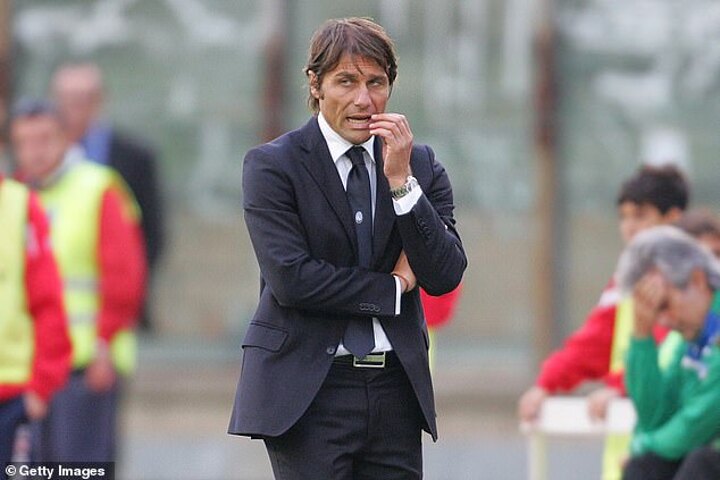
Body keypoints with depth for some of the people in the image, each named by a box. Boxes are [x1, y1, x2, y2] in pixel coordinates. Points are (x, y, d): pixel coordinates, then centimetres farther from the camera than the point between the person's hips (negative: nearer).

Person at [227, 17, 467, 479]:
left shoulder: (422, 165, 10)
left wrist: (401, 181, -10)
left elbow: (445, 276, -1)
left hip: (396, 388, 4)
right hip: (310, 391, -4)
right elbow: (290, 278, -13)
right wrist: (392, 288, -4)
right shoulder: (272, 165, -2)